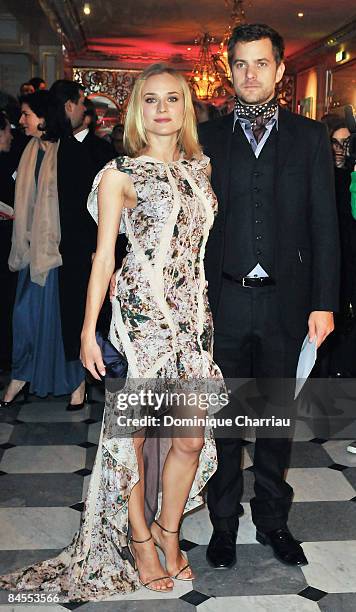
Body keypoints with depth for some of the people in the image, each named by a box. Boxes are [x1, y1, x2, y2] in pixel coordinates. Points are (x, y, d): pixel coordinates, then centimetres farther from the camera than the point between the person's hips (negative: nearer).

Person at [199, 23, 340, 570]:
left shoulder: (309, 137, 7)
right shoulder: (207, 137, 7)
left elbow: (324, 223, 3)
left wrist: (324, 301, -4)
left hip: (286, 301, 1)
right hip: (222, 299, 0)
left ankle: (273, 520, 29)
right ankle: (224, 523, 25)